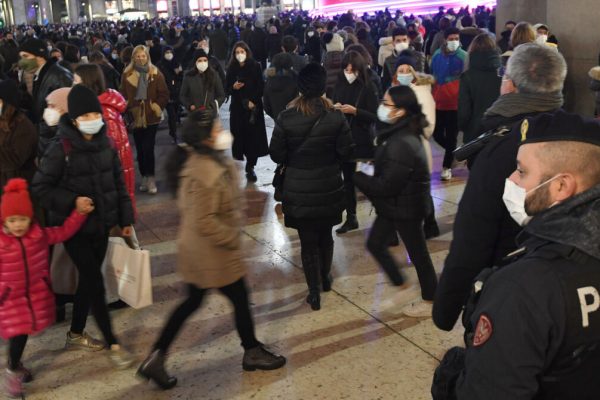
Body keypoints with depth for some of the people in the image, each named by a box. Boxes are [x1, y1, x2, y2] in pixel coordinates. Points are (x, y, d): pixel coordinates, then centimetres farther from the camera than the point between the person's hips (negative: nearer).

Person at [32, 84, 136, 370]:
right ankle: (112, 344, 8)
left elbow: (119, 184, 9)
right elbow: (39, 187, -11)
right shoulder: (61, 149, -16)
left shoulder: (106, 145, 0)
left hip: (101, 225, 5)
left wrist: (125, 219, 9)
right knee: (95, 282, -4)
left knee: (88, 280, 15)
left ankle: (76, 335, 34)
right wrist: (72, 201, -22)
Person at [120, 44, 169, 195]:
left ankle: (150, 178, -1)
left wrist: (156, 107, -10)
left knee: (148, 148, -9)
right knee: (140, 149, 8)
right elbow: (123, 96, 7)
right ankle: (145, 177, 19)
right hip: (135, 117, 2)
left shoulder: (156, 74, 1)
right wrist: (127, 109, -6)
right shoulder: (127, 75, 4)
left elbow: (164, 94, 2)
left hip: (151, 117, -2)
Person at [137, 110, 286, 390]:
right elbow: (204, 221, -29)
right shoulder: (206, 173, -29)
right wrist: (232, 238, -16)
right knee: (240, 298, 11)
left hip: (198, 251, 10)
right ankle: (252, 353, 33)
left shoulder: (209, 160, 3)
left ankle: (156, 359, 21)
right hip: (212, 252, -10)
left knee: (192, 302, 18)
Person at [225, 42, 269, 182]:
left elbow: (261, 87, -2)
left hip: (253, 106, -2)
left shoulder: (255, 66, -1)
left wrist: (253, 101, -13)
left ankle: (250, 167, 5)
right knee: (238, 136, 0)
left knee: (253, 136, -2)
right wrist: (233, 87, -12)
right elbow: (227, 90, 9)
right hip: (237, 107, 2)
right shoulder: (231, 69, 6)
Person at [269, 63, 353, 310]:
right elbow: (346, 153, -7)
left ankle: (314, 292, 14)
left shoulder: (286, 118, -14)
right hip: (329, 188, 2)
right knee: (325, 236, 23)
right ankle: (325, 278, 41)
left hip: (299, 191, -1)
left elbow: (276, 155, -8)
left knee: (308, 241, 10)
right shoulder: (336, 117, -12)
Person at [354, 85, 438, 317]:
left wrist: (357, 176, -17)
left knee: (417, 253, 8)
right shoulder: (399, 133, 0)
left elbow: (386, 185, -26)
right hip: (394, 204, 9)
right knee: (375, 244, 18)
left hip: (406, 208, -9)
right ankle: (401, 285, 36)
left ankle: (429, 303, 28)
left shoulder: (402, 144, -30)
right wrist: (368, 167, -3)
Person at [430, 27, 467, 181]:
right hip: (438, 102, 4)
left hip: (455, 103, -4)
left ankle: (446, 167, 13)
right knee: (437, 134, 8)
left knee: (451, 136, 2)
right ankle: (454, 152, 34)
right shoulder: (437, 55, 6)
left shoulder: (463, 56, -7)